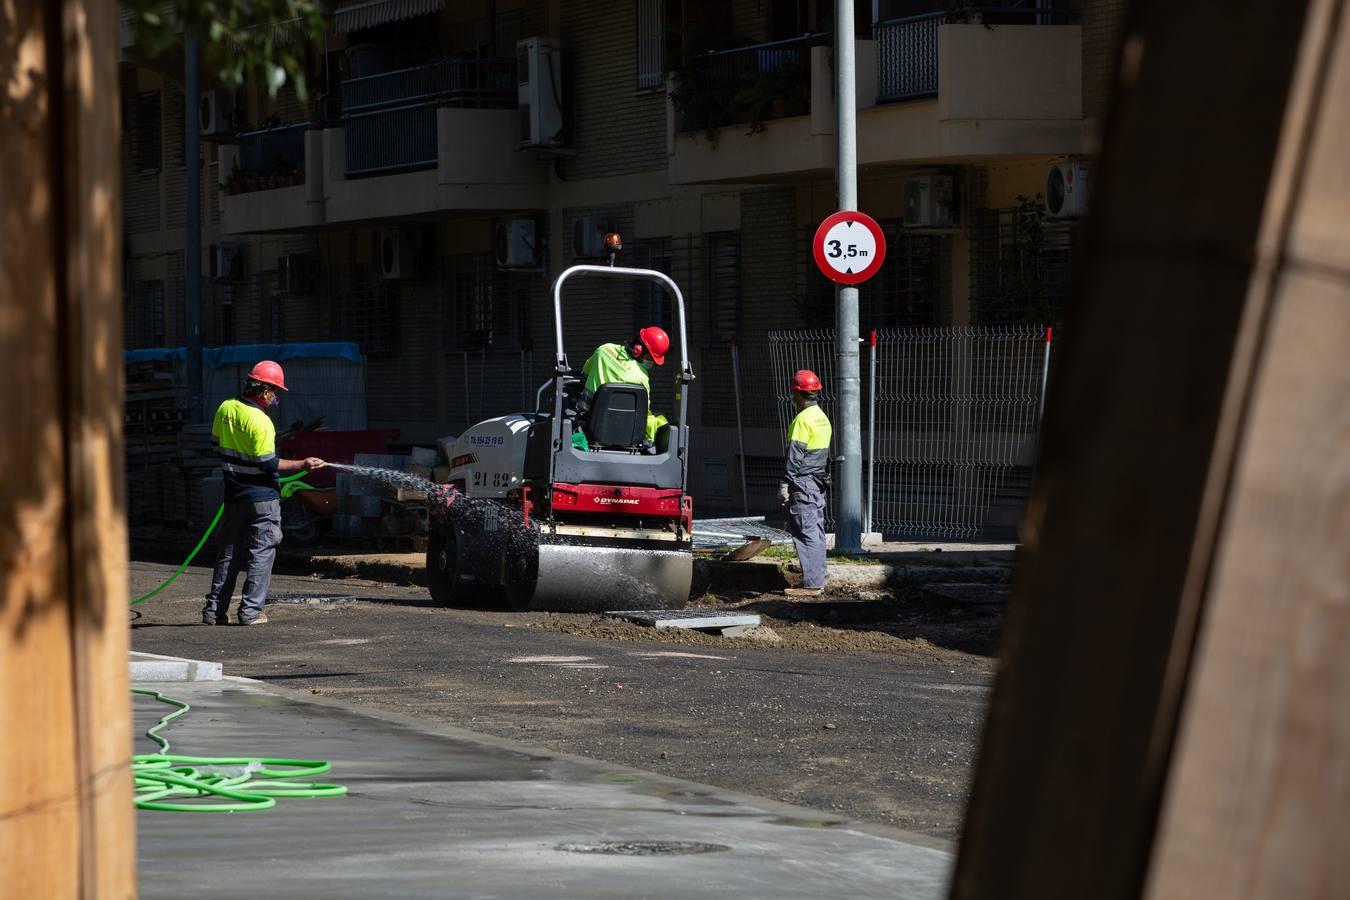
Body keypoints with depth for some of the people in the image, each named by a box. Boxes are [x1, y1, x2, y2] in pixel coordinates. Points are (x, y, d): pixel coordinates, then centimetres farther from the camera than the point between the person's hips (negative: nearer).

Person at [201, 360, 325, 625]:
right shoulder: (260, 421, -19)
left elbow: (217, 444, 15)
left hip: (234, 494, 7)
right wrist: (302, 465, -14)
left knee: (228, 553, 12)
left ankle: (214, 609, 11)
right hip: (262, 496, -7)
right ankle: (251, 611, -2)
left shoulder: (225, 409, 3)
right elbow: (267, 464, -20)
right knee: (261, 553, 1)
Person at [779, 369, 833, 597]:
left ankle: (811, 584, -13)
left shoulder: (803, 420, -14)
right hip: (819, 484, 10)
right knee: (816, 533, 11)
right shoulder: (822, 418, 15)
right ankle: (817, 581, 12)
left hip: (803, 483, -10)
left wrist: (785, 484, -16)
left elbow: (795, 455, -18)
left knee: (806, 533, -10)